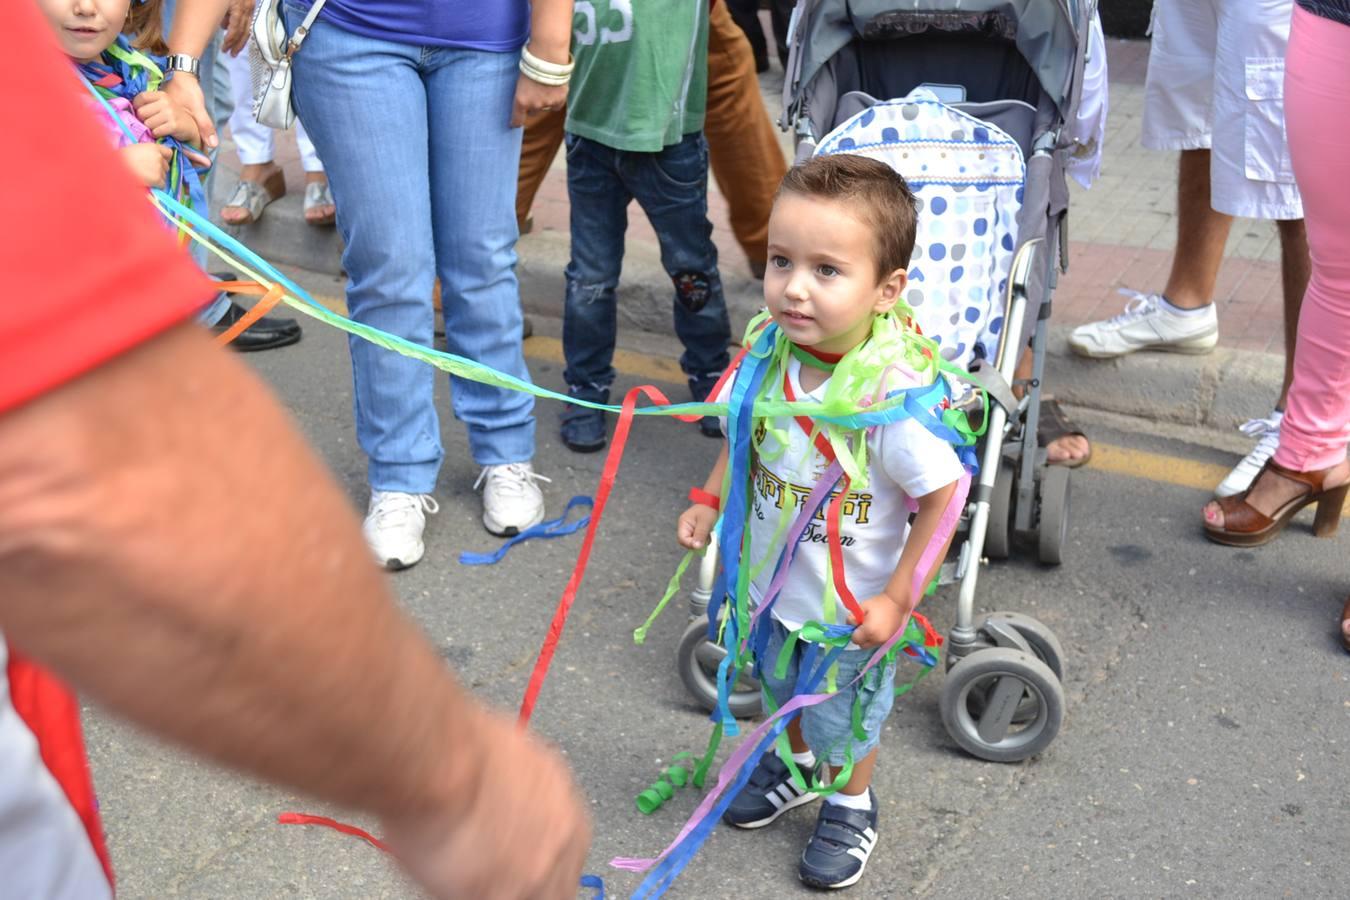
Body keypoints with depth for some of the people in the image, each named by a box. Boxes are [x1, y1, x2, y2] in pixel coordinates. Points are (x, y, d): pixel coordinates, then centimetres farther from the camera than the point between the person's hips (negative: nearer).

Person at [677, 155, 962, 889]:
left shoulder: (895, 393, -35)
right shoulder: (774, 354, -17)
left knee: (845, 713, 20)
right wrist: (709, 502, -2)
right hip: (773, 579, 5)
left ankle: (850, 805, 49)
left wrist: (898, 597, -21)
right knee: (781, 683, 30)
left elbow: (942, 496, -26)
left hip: (851, 604, -5)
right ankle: (798, 763, 60)